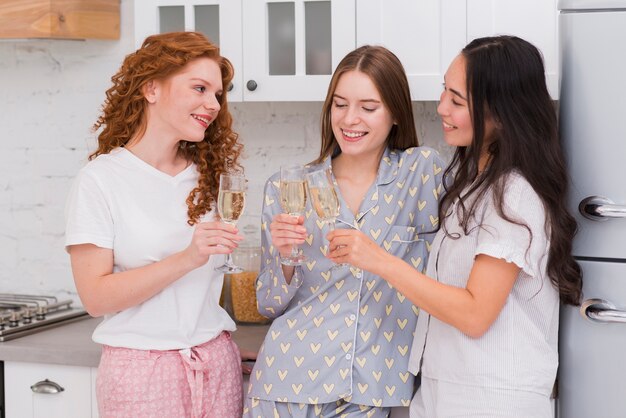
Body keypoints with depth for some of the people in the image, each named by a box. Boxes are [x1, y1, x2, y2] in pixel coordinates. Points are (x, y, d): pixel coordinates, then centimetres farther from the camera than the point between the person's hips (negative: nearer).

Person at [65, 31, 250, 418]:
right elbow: (96, 296, -14)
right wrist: (186, 259, -23)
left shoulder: (207, 175, 7)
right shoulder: (101, 180, -8)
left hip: (217, 365, 4)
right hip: (141, 370, -4)